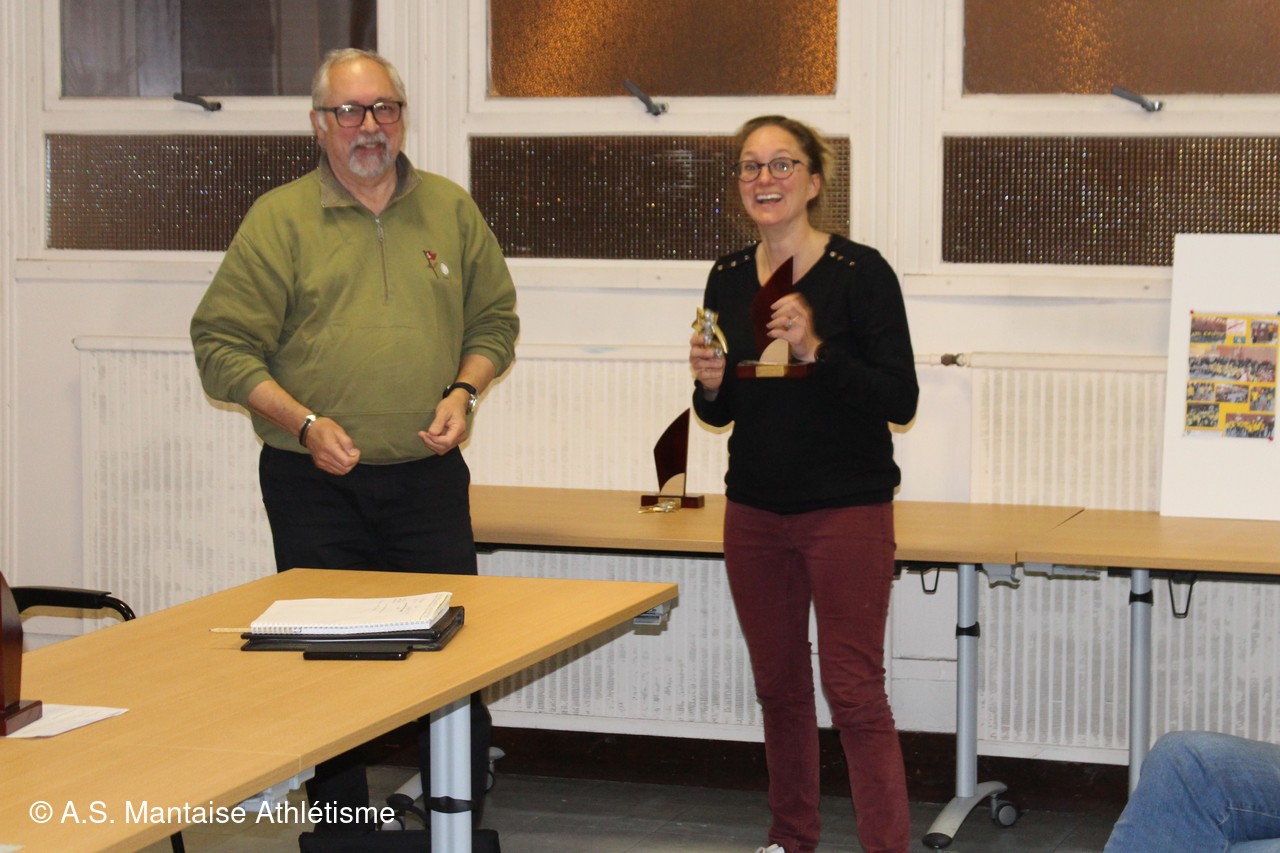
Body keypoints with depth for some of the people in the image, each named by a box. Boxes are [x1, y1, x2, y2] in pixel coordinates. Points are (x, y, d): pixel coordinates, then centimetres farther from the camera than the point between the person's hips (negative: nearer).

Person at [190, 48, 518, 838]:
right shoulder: (278, 219, -1)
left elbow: (494, 318, 16)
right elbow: (224, 344, -4)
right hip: (315, 485, -2)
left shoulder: (452, 210, 9)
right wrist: (304, 423, -15)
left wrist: (465, 391, -3)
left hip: (429, 477, 2)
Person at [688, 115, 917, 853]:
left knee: (854, 693, -7)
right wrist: (710, 385, -9)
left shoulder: (860, 272, -11)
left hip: (847, 511, -5)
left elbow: (900, 400, -14)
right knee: (778, 686, 14)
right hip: (756, 512, 6)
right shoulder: (729, 279, 5)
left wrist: (816, 350, -26)